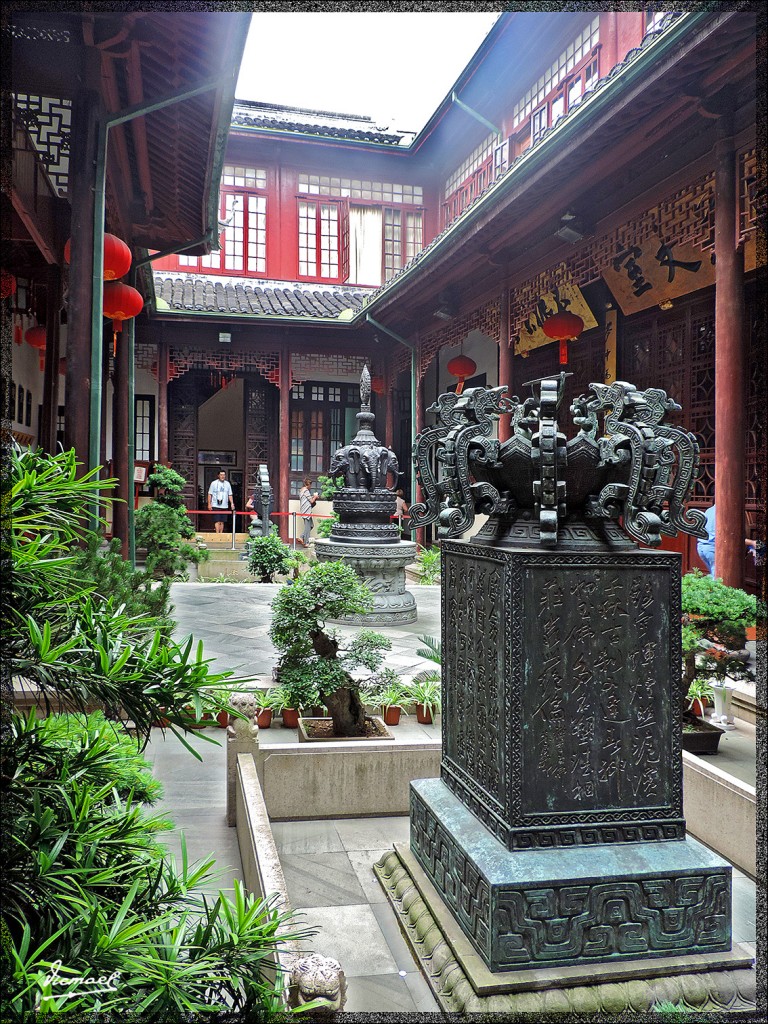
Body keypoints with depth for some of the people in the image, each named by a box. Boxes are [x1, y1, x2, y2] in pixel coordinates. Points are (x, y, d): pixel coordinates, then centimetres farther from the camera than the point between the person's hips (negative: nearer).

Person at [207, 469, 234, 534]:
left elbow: (230, 495, 14)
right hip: (216, 506, -4)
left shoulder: (227, 484, 11)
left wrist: (232, 503, 2)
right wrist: (209, 504, -5)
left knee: (222, 521, 7)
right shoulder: (214, 483, 1)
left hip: (224, 506, 4)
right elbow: (210, 494, 2)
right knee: (217, 521, -9)